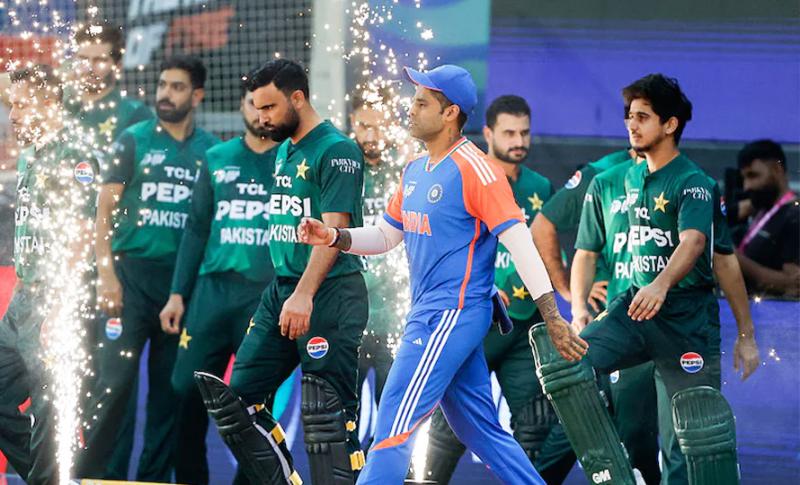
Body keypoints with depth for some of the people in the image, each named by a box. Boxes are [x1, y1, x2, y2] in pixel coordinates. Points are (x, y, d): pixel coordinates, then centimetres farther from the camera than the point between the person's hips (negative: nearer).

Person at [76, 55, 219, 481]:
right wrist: (106, 274, -10)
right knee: (115, 379, -9)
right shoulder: (134, 140, 2)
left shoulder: (210, 150, 8)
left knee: (169, 386, 6)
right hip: (133, 271, -3)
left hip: (185, 278, 3)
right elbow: (105, 210, 0)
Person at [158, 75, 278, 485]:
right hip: (212, 288, 3)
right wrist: (177, 293, 8)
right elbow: (197, 230, 13)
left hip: (268, 296, -3)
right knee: (188, 390, -1)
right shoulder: (217, 159, 11)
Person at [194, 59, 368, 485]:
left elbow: (334, 229, -20)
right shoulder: (284, 151, 16)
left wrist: (304, 294, -29)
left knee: (326, 414, -10)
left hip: (329, 293, -9)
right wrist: (286, 290, 18)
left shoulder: (337, 151, -11)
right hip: (281, 289, 9)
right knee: (238, 398, 6)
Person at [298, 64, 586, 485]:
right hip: (430, 316, 9)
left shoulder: (475, 170, -14)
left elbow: (519, 243, -17)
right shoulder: (414, 172, 13)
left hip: (453, 315, -9)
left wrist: (552, 319, -22)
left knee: (393, 428, -10)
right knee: (483, 433, 13)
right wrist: (334, 238, 3)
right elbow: (386, 236, 21)